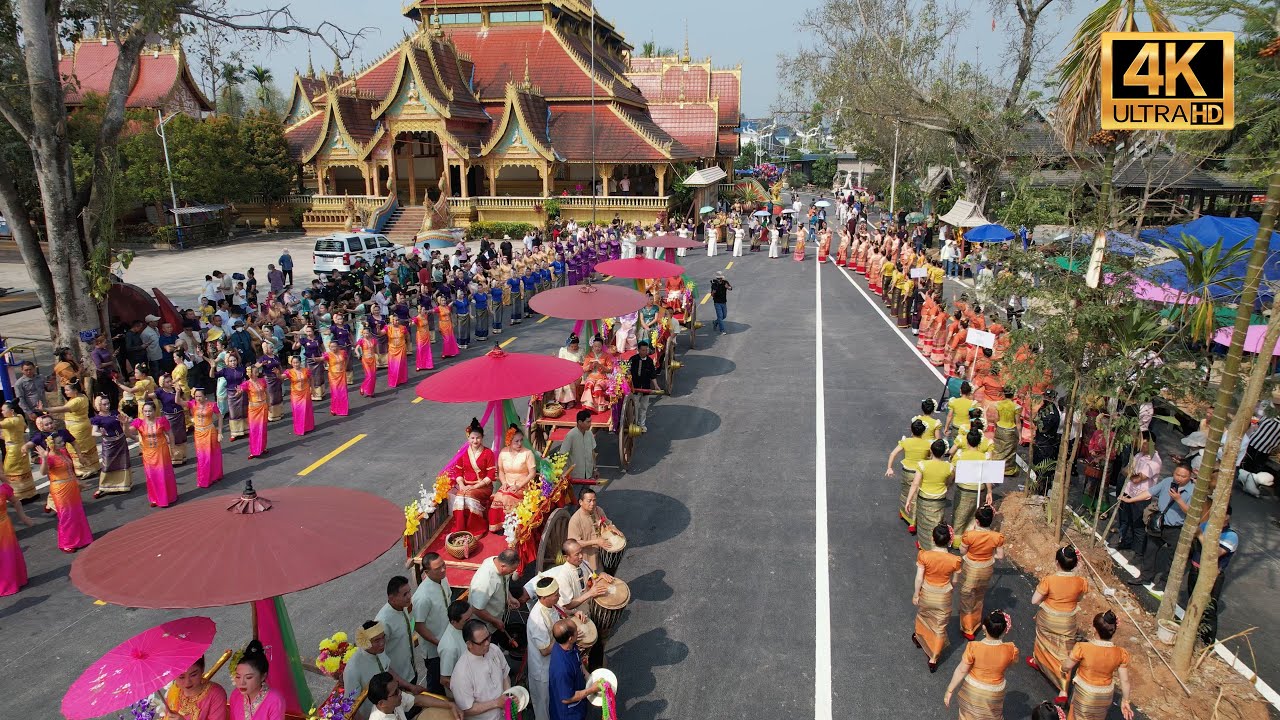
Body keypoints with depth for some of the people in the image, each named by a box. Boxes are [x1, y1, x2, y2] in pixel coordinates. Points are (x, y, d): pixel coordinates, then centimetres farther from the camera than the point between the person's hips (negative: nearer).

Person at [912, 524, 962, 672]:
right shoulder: (954, 560, -22)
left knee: (922, 615, 31)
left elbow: (919, 578, -15)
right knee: (940, 628, 17)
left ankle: (919, 638, 57)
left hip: (926, 594, 1)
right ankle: (933, 659, 25)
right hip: (943, 597, -1)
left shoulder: (924, 555, -24)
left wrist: (915, 594, 0)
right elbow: (954, 582, -7)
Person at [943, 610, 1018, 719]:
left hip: (972, 690, -1)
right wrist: (1001, 639, -8)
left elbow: (961, 671, -19)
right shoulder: (1011, 650, -27)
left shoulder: (973, 647, -30)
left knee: (969, 715, 26)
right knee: (992, 715, 31)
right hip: (994, 693, 1)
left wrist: (950, 691, -5)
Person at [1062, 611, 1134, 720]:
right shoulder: (1121, 653, -20)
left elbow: (1066, 668, -15)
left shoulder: (1082, 648, -30)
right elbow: (1125, 681, -9)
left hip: (1084, 694, -3)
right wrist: (1125, 701, 8)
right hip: (1105, 696, 3)